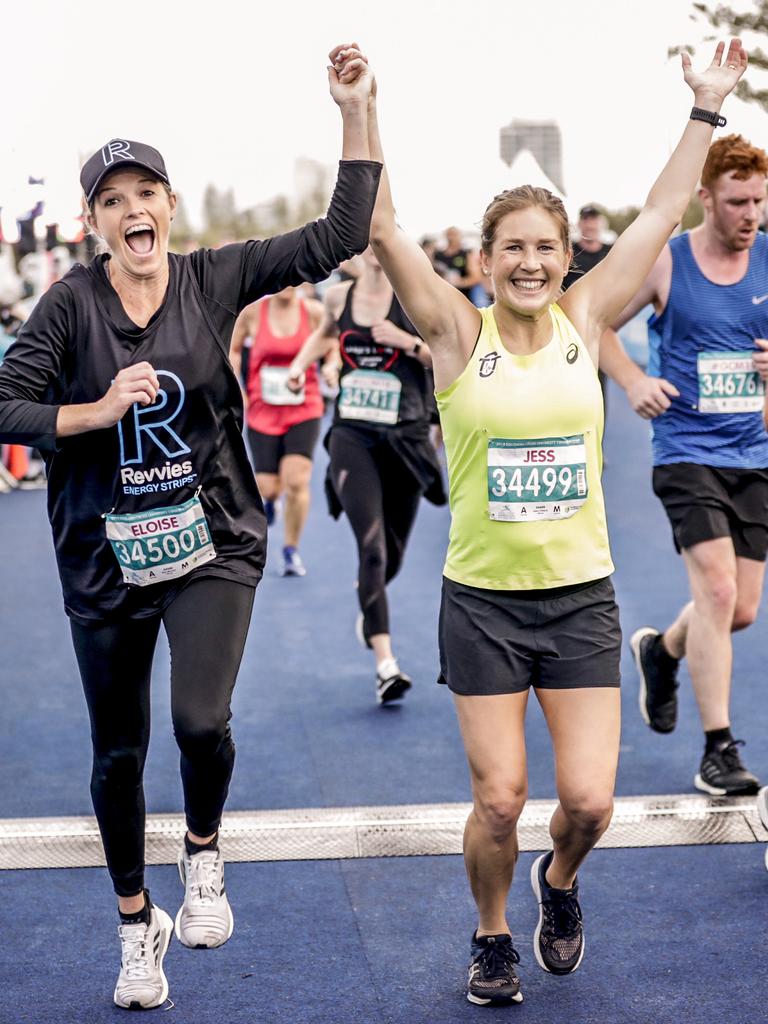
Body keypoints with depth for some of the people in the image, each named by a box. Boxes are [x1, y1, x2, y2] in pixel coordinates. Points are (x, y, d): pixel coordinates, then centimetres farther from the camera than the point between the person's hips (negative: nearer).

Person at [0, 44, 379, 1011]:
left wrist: (356, 115, -13)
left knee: (201, 721, -22)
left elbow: (339, 237, -7)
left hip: (210, 541, 0)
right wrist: (97, 412, -20)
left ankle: (203, 854, 12)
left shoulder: (214, 279, -3)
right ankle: (138, 927, 34)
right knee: (118, 753, 11)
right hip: (105, 556, 1)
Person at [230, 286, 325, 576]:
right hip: (262, 411, 1)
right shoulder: (253, 312, -3)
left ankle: (291, 550, 4)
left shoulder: (314, 312, -4)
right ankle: (268, 498, 41)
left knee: (296, 480, -15)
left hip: (304, 410, -1)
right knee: (268, 486, 0)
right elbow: (233, 349, 12)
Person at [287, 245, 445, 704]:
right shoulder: (339, 296, 6)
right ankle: (386, 663, -18)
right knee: (371, 545, -16)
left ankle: (370, 604, 48)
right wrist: (301, 362, 11)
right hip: (352, 436, 0)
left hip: (404, 437, 0)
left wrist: (406, 341, -17)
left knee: (393, 552, 12)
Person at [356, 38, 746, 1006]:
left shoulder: (584, 320, 1)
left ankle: (559, 882, 33)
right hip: (482, 601, -2)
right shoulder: (459, 334, -5)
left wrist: (707, 109, 3)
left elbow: (660, 215, 3)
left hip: (581, 598, 2)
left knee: (588, 800, -2)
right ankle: (492, 936, 29)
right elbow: (381, 229, -14)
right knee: (499, 801, 1)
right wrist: (364, 113, -21)